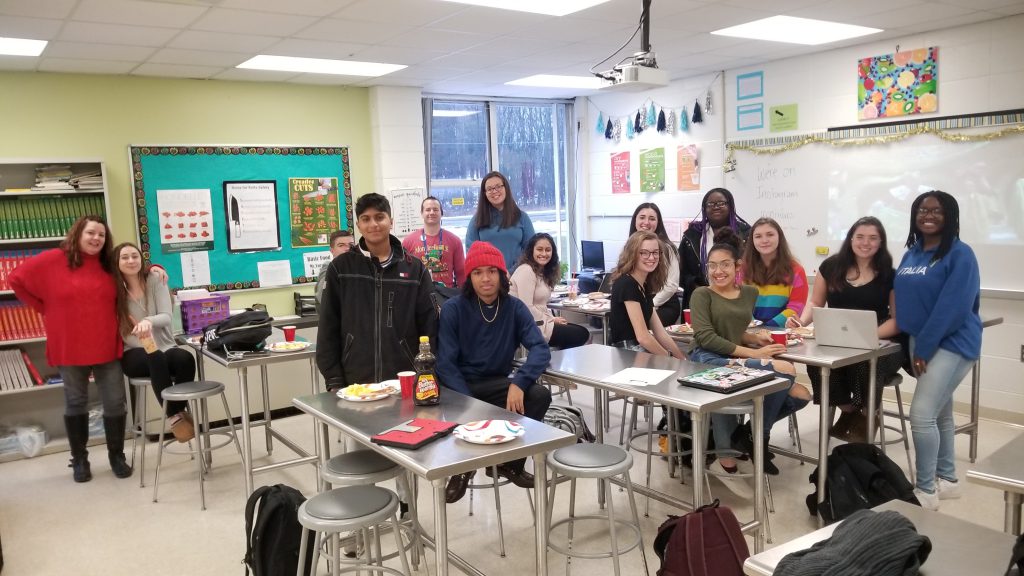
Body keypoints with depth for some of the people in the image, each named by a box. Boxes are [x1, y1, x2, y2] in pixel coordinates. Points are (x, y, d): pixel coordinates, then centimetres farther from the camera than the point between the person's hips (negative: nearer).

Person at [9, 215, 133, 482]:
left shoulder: (110, 265, 3)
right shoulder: (53, 260, -6)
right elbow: (17, 279, 2)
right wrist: (45, 308, 0)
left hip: (107, 347, 2)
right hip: (69, 349, -2)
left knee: (115, 403, 4)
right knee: (75, 403, 11)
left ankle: (117, 456, 19)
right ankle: (79, 460, 24)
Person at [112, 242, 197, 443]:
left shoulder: (155, 281, 0)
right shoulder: (114, 289, 2)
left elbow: (166, 317, -10)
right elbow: (118, 329, -3)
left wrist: (149, 321, -34)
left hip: (164, 347, 1)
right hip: (134, 354, -1)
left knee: (185, 359, -32)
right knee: (156, 359, -35)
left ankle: (180, 410, -18)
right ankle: (173, 416, -30)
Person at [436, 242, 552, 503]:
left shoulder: (514, 307, -4)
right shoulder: (453, 308, -10)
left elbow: (540, 348, -16)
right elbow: (446, 363, -14)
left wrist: (518, 383, -34)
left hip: (497, 384, 2)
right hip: (460, 386, -2)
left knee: (540, 395, -24)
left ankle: (509, 461, 0)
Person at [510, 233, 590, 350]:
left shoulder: (542, 272, 15)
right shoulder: (525, 271, -15)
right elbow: (526, 308, -21)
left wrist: (553, 318, -2)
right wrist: (551, 319, -12)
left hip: (541, 323, 9)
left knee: (582, 331, 6)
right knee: (581, 335, -4)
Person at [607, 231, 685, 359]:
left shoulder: (645, 285, 11)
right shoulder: (626, 284, -16)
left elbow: (660, 333, 9)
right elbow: (642, 337, -19)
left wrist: (681, 359, 2)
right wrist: (670, 359, -8)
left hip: (641, 351, 8)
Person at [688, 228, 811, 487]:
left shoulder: (749, 293, 18)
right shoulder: (702, 294, 0)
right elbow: (706, 337, -13)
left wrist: (755, 338, 1)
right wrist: (752, 353, -18)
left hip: (736, 362, 7)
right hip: (708, 360, -7)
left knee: (800, 396, -5)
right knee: (784, 371, -27)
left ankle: (746, 433, 11)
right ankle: (757, 437, -5)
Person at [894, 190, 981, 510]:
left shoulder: (960, 254, -12)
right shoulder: (911, 253, 10)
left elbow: (953, 307, -19)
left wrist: (924, 347, -19)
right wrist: (915, 345, 6)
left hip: (952, 344, -8)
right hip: (921, 342, 8)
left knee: (921, 414, -14)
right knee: (939, 413, 17)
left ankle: (926, 490, -2)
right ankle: (947, 479, 30)